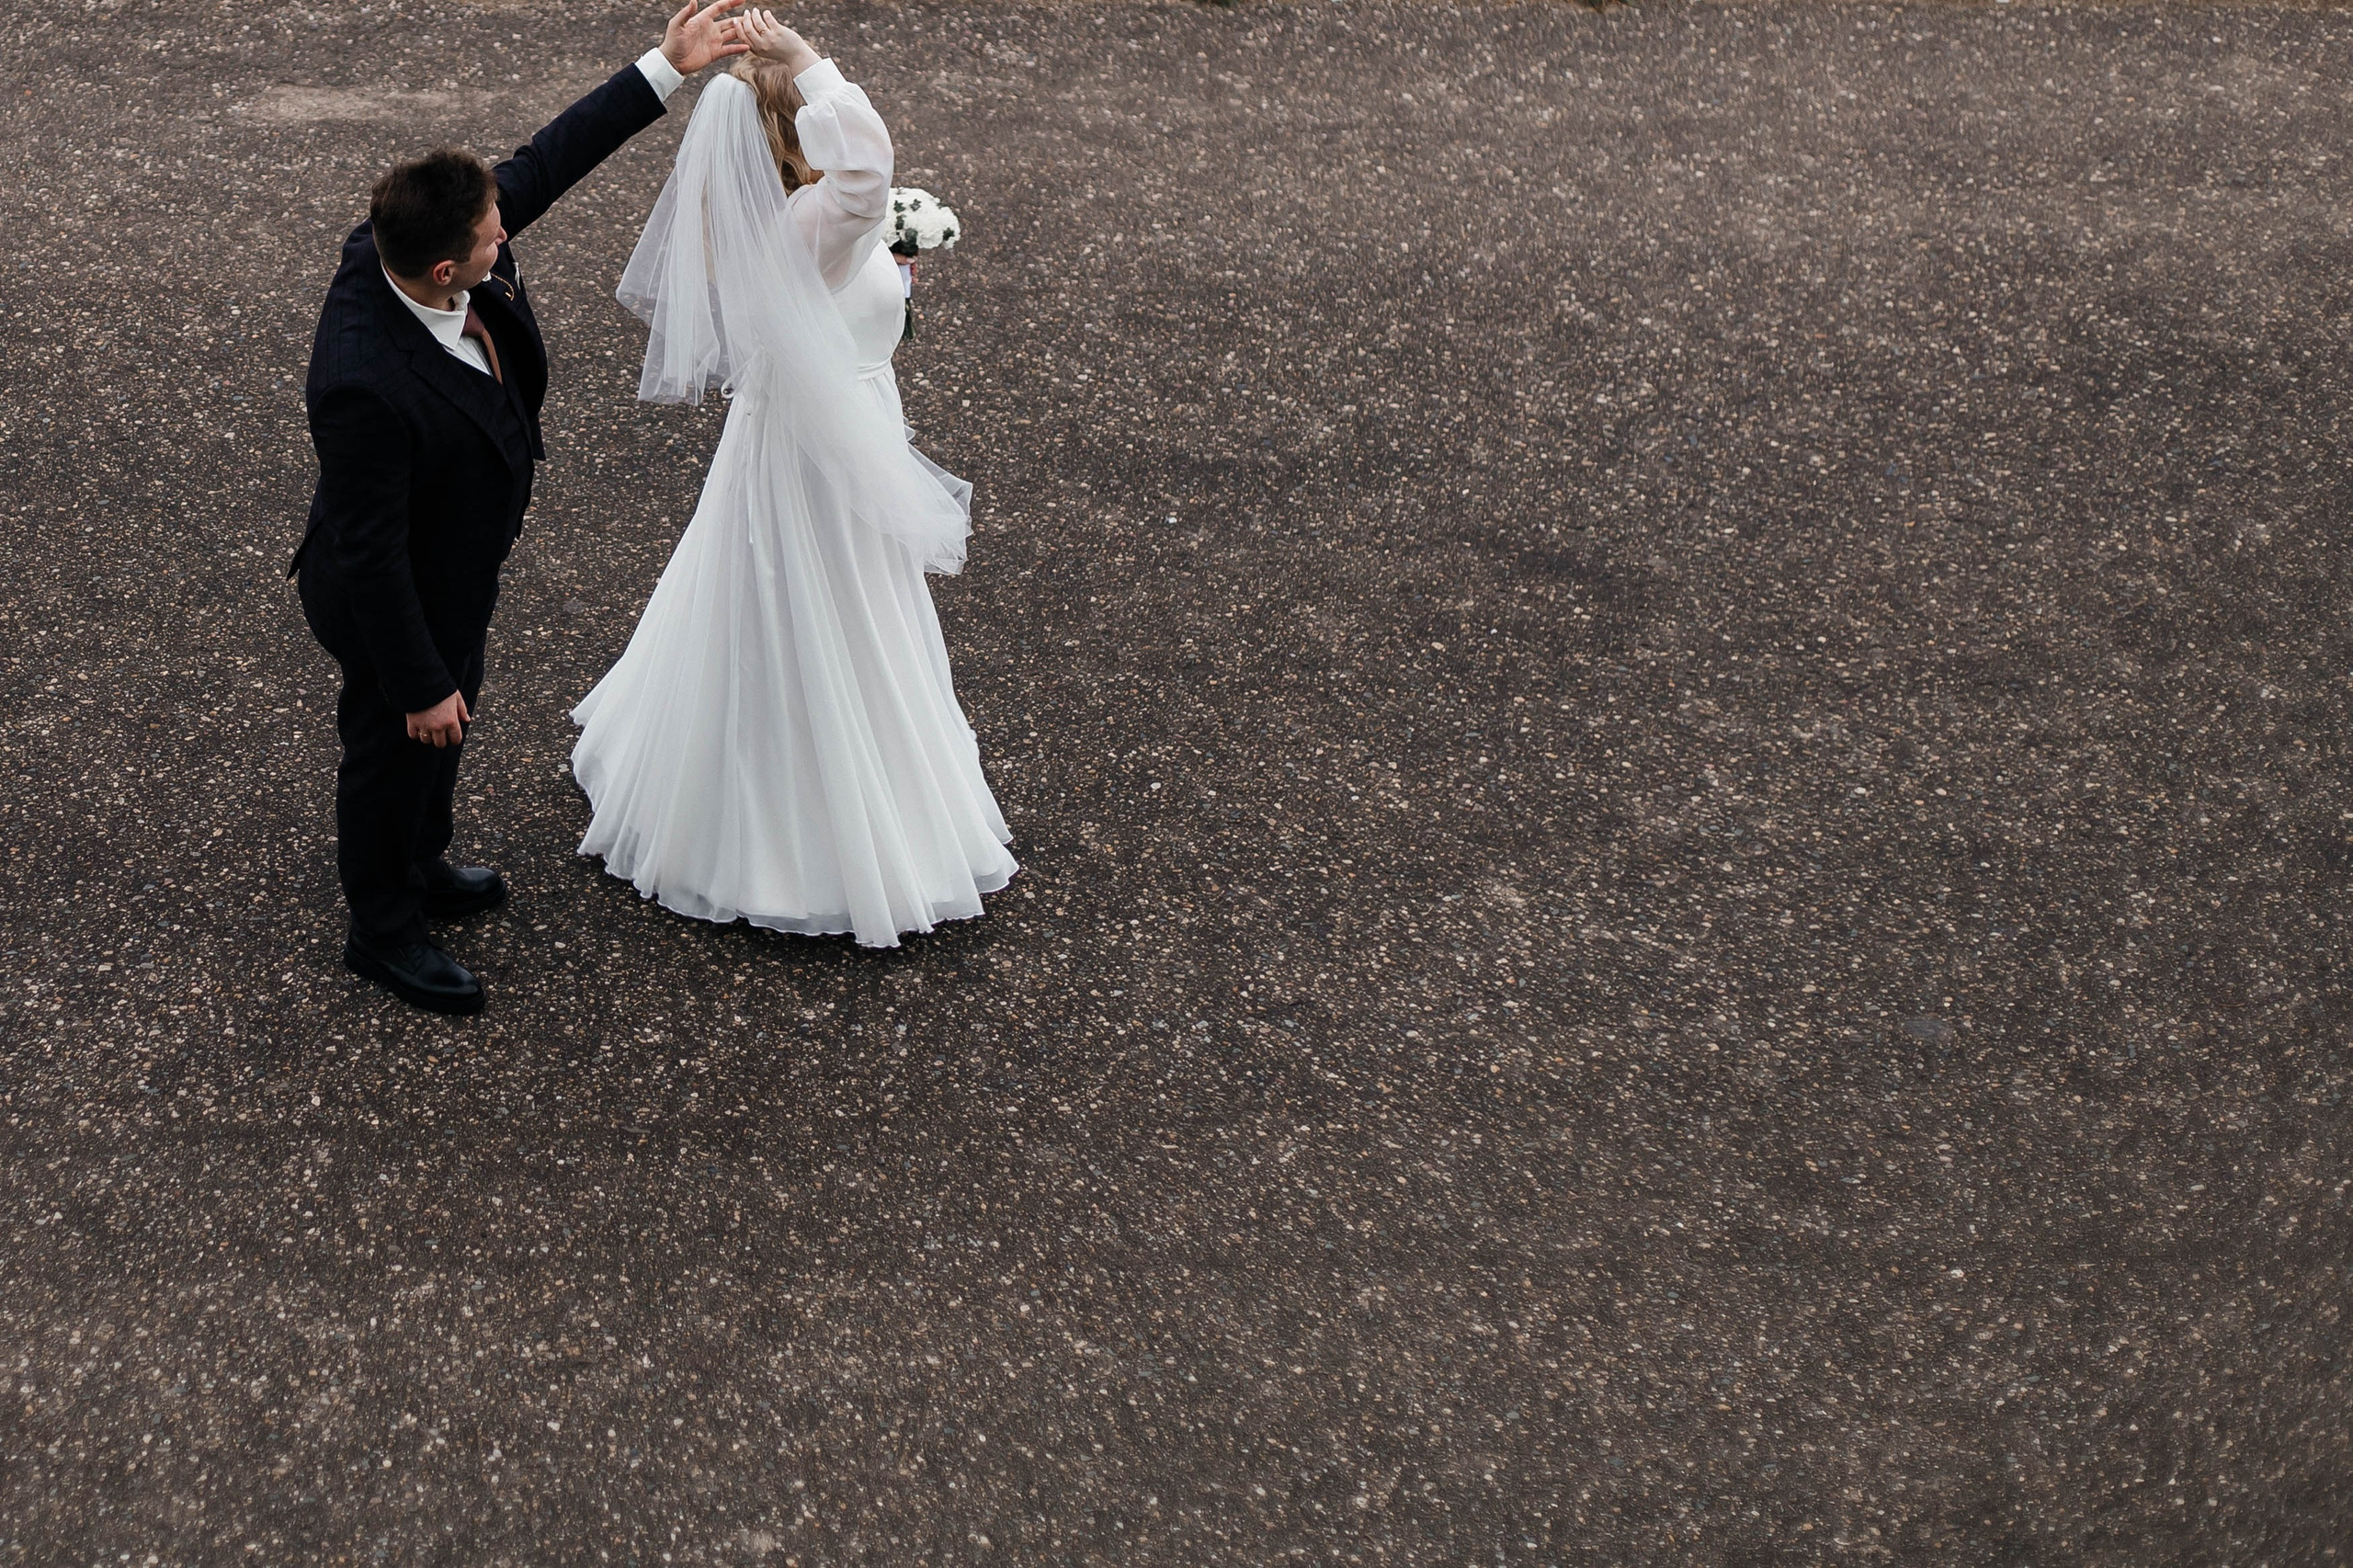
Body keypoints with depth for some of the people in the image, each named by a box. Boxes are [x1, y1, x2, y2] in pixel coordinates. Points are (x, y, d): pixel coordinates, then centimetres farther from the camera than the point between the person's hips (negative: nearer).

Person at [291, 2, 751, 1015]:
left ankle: (419, 871, 58)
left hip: (458, 573, 8)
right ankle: (384, 931, 45)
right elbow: (371, 553, -33)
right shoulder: (368, 385, -44)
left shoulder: (405, 241, -22)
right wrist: (420, 684, -22)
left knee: (444, 734, 31)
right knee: (397, 754, 18)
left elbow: (546, 162, -8)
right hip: (400, 601, -8)